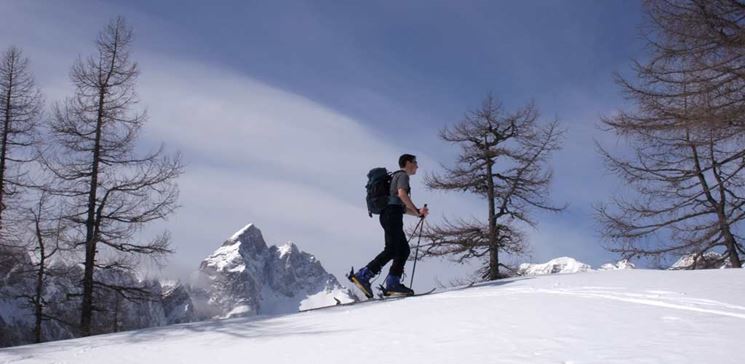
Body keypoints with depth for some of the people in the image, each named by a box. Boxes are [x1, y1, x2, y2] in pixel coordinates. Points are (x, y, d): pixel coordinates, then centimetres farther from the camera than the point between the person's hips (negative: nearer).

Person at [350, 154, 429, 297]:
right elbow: (402, 194, -18)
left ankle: (393, 284, -6)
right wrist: (417, 210, -12)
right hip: (392, 214, -10)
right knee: (392, 249, -14)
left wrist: (418, 213, 18)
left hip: (388, 215, 10)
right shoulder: (402, 175, 2)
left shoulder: (397, 177, 31)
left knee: (403, 250, 4)